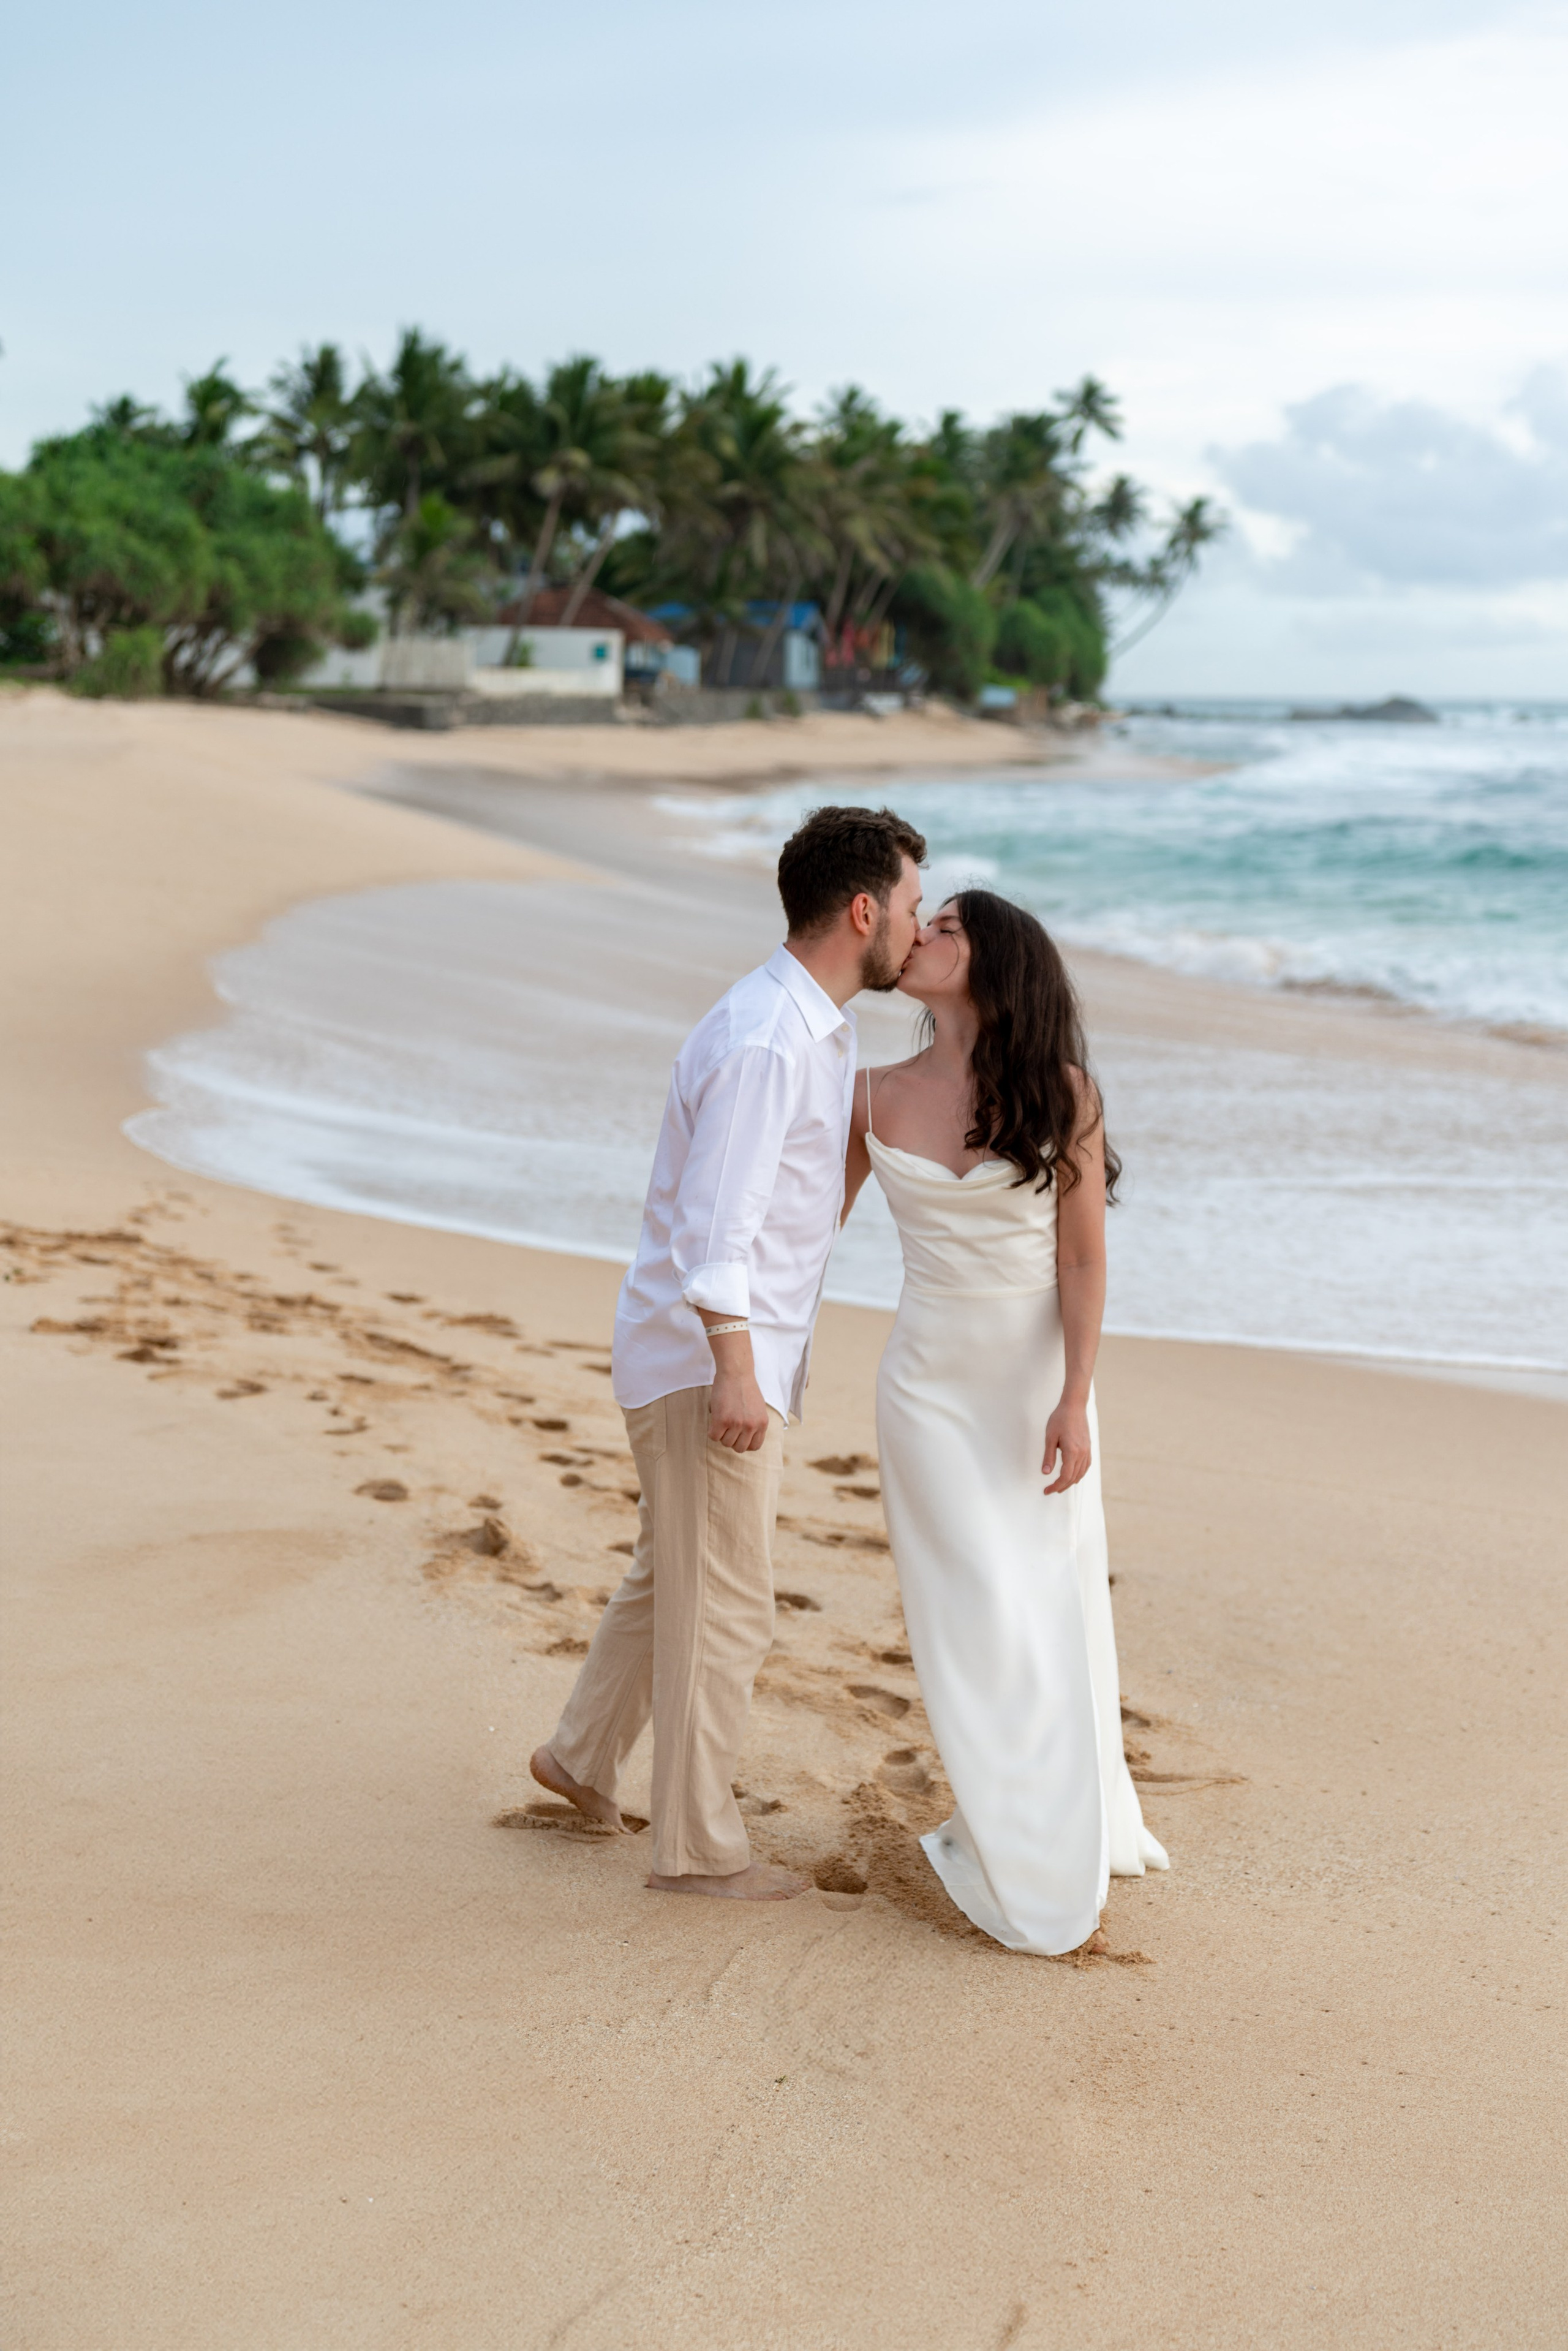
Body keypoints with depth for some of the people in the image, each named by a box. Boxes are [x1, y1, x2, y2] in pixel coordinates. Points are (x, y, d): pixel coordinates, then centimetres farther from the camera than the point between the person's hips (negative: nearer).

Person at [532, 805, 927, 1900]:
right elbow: (714, 1223, -26)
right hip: (709, 1359, -10)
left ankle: (584, 1756, 40)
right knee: (724, 1608, 0)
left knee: (676, 1574, 24)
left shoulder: (818, 1026, 10)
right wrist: (736, 1371, -26)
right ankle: (699, 1847, 12)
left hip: (744, 1353, 10)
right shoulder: (764, 1041, -23)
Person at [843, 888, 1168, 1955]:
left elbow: (1084, 1257, -9)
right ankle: (1023, 1867, 11)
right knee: (981, 1624, -2)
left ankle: (1072, 1838, 28)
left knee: (1057, 1616, 7)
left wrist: (1075, 1402, -15)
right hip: (932, 1386, 1)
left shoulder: (1061, 1094, -8)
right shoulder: (879, 1098, -1)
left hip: (1040, 1383, -1)